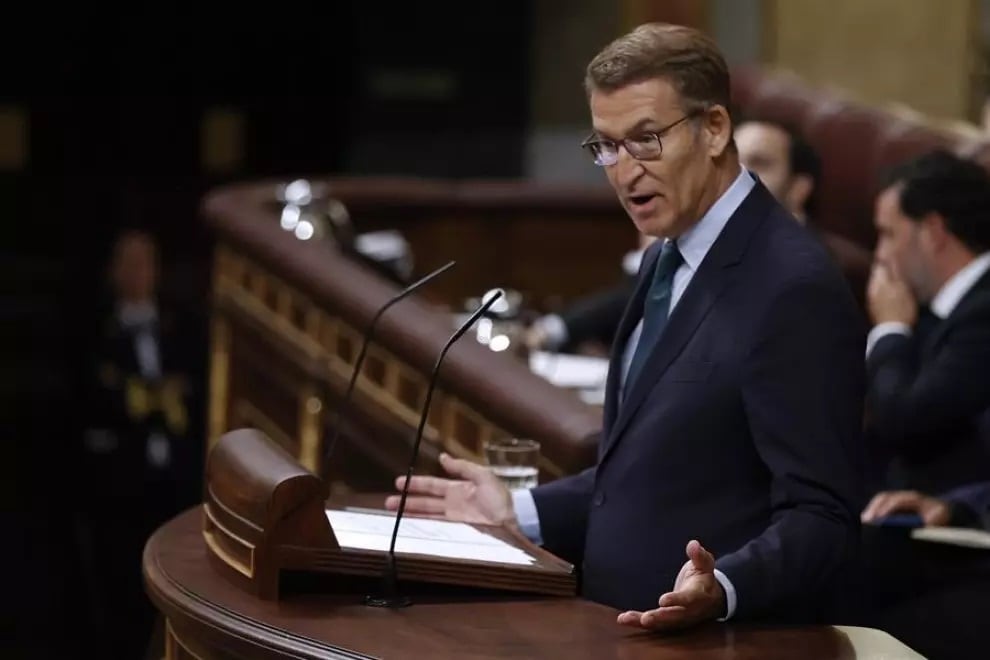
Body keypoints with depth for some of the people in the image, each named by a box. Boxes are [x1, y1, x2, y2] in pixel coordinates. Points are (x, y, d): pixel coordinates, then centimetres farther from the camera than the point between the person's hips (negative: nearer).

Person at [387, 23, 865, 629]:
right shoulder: (667, 261, 13)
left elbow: (820, 521, -16)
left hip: (729, 646, -8)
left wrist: (721, 590, -31)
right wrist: (518, 512, 11)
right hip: (621, 630, 8)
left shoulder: (794, 288, -15)